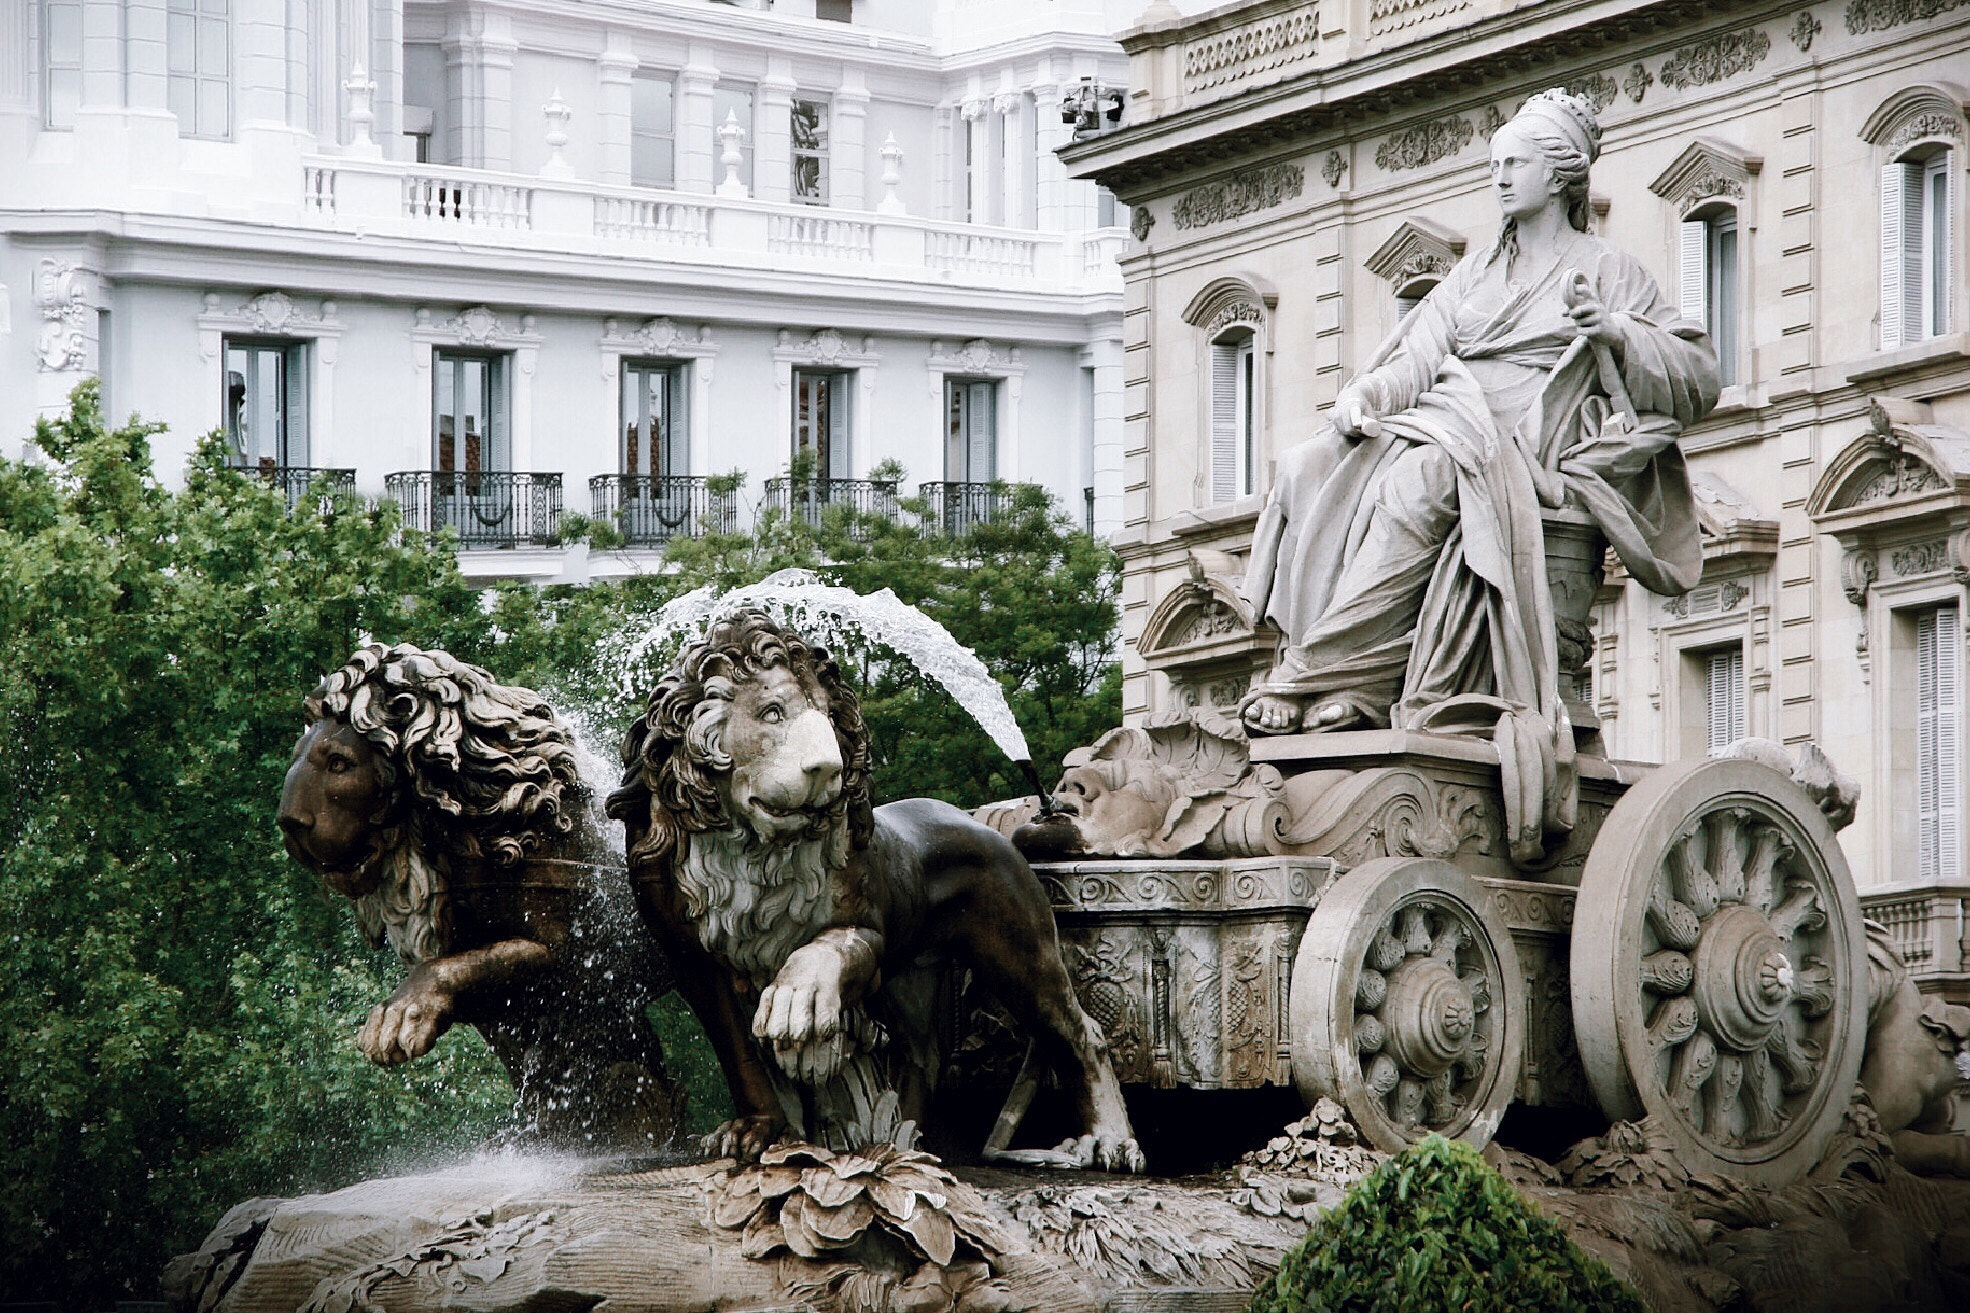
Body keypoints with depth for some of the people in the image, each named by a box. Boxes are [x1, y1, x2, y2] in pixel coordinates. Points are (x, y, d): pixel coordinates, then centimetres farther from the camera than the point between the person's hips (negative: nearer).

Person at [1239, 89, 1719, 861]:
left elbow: (1699, 377, 5)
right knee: (1308, 471, -22)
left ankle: (1327, 677, -39)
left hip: (1526, 446, -6)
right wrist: (1362, 395, -7)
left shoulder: (1606, 272, 12)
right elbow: (1419, 358, 14)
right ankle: (1336, 684, -30)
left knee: (1417, 479, -37)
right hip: (1444, 421, 6)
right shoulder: (1476, 274, 27)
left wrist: (1612, 332, -11)